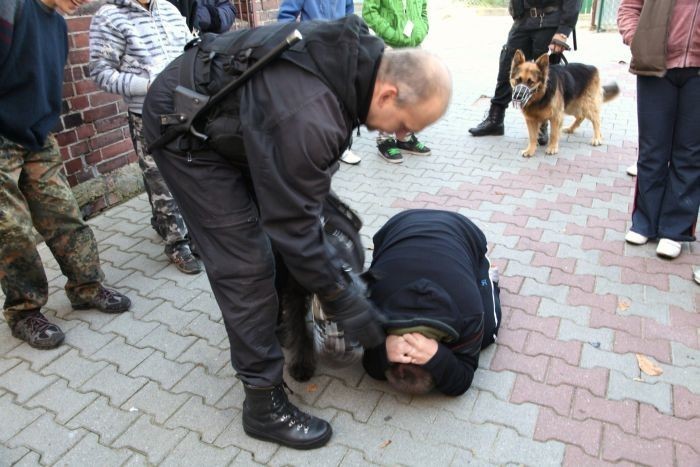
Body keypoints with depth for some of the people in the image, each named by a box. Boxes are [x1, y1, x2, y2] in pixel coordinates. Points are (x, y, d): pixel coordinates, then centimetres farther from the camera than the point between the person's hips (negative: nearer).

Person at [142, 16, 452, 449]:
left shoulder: (358, 54, -12)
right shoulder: (309, 117, -38)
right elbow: (294, 227, -28)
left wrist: (319, 192, 10)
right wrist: (346, 303, -17)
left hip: (227, 112, 9)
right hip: (184, 127, -9)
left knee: (271, 223, 17)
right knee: (245, 264, -8)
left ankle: (280, 322, 41)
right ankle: (265, 402, 7)